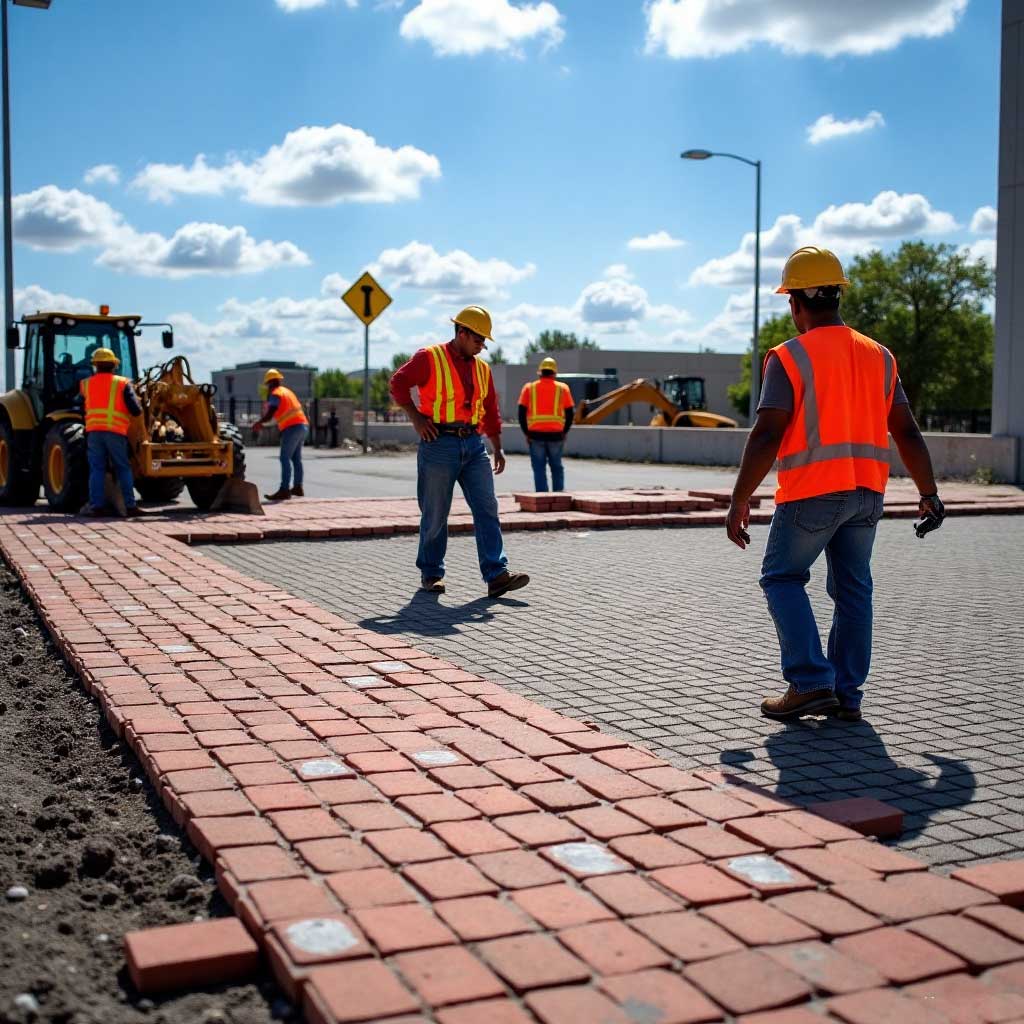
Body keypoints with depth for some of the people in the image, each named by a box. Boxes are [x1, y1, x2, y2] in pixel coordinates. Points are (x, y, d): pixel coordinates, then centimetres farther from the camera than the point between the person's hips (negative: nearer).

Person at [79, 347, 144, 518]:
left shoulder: (86, 384, 13)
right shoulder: (123, 383, 3)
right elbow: (136, 410, -3)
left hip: (93, 431, 2)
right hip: (116, 432, -2)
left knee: (96, 469, 5)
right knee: (123, 469, 6)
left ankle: (97, 505, -1)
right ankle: (130, 505, 3)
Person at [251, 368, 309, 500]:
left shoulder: (275, 394, -5)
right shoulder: (288, 391, 22)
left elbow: (270, 414, -14)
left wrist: (258, 423, -2)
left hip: (292, 427, -9)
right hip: (303, 425, 9)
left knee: (285, 459, -10)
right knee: (296, 458, 16)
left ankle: (284, 490, -16)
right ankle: (297, 487, 20)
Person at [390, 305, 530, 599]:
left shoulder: (482, 368, 15)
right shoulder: (429, 358, -3)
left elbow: (490, 410, 18)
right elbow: (398, 383, -8)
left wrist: (497, 448, 14)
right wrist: (416, 417, -14)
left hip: (473, 445, 5)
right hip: (439, 444, -5)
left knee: (487, 508, -6)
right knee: (435, 514, 3)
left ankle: (496, 575, -9)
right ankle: (431, 574, 18)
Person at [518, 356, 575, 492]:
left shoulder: (529, 387, 4)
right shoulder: (562, 388, 4)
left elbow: (521, 413, 0)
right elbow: (570, 414, 3)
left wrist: (526, 433, 7)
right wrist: (564, 432, 14)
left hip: (535, 435, 0)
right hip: (556, 435, 0)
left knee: (539, 469, 6)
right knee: (557, 468, 15)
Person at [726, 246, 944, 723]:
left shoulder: (789, 357, -7)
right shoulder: (878, 355, 10)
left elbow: (766, 436, -14)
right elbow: (907, 433, 11)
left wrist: (740, 501, -9)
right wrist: (928, 494, 19)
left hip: (812, 492, -6)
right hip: (867, 492, 6)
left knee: (783, 578, 7)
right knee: (852, 587, 12)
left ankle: (810, 682, -2)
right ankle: (846, 694, 15)